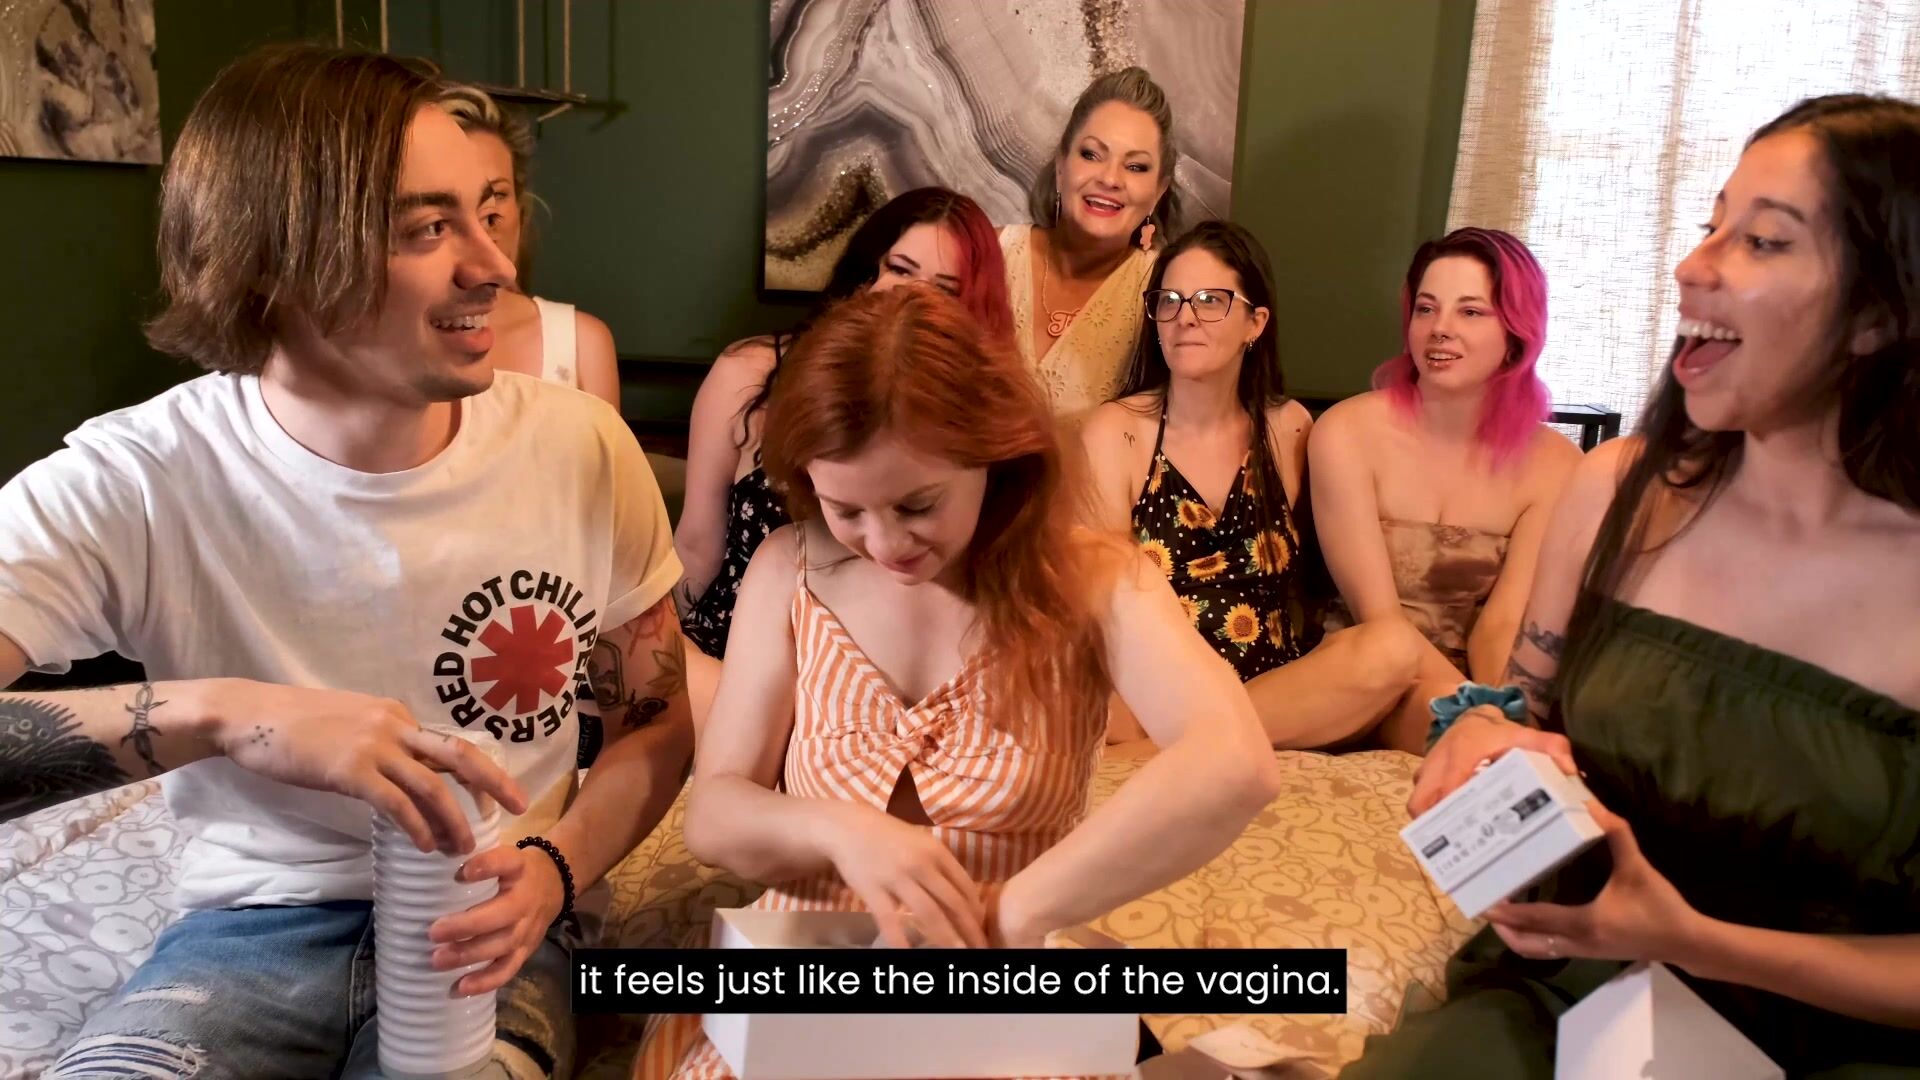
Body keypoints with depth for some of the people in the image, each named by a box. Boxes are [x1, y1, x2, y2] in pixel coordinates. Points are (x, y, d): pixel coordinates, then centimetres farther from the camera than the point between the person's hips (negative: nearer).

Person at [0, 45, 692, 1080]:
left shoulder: (581, 447, -9)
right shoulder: (130, 483, -14)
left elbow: (656, 722, 2)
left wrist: (556, 866, -15)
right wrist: (212, 713, -36)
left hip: (477, 927, 1)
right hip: (249, 926, 0)